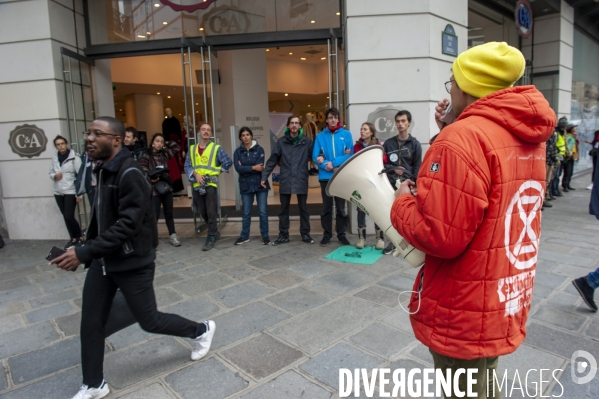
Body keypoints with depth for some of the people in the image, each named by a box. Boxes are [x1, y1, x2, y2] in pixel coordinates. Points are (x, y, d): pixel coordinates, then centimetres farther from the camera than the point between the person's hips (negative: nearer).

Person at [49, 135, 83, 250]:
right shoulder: (54, 158, 5)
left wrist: (79, 193, -13)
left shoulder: (74, 157, -10)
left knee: (69, 216, -8)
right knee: (65, 217, 11)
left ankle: (80, 237, 11)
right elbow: (50, 172, 16)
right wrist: (54, 176, -9)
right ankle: (73, 238, 24)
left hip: (70, 191, -5)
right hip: (58, 192, 5)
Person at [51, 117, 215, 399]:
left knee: (149, 321, 7)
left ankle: (201, 331, 32)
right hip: (103, 261, 8)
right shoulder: (102, 171, 7)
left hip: (132, 264, -8)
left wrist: (84, 252, -31)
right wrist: (89, 253, 13)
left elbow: (128, 225, -28)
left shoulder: (130, 174, -22)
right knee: (91, 323, 11)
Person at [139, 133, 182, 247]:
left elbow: (177, 147, 13)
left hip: (166, 187, 5)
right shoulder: (146, 156, -7)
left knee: (169, 213, 11)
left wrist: (166, 144, 8)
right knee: (155, 214, -2)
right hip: (154, 189, -5)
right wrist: (150, 179, -23)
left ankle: (172, 235, 19)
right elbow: (142, 171, -15)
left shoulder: (164, 154, 9)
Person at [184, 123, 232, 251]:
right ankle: (214, 232, 32)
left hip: (211, 184, -4)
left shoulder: (217, 148, 1)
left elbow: (228, 162, 5)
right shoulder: (192, 149, 10)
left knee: (211, 213, -5)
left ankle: (211, 238, 4)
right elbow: (187, 166, 6)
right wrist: (195, 174, -10)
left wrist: (217, 171, 3)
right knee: (202, 213, 13)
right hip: (197, 185, 4)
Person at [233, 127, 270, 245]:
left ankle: (265, 236, 15)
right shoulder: (238, 151, 4)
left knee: (263, 212, 2)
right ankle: (244, 236, 22)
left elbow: (260, 166, -14)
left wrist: (245, 168, -10)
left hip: (260, 185, -1)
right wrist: (253, 167, -14)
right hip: (246, 186, 2)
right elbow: (238, 168, -10)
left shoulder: (259, 149, -1)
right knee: (246, 213, 9)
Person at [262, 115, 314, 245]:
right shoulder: (281, 141, 4)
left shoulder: (307, 141, 2)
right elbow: (272, 160, 3)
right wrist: (264, 176, -1)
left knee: (303, 209, 10)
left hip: (301, 181, -1)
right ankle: (283, 235, 21)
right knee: (284, 209, 10)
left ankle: (305, 234, 23)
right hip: (285, 181, 1)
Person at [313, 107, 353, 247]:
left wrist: (333, 162, -15)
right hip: (325, 176, 1)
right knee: (326, 207, 8)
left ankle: (341, 233, 18)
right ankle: (327, 234, 17)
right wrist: (328, 166, -17)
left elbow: (350, 155, -5)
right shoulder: (320, 136, 5)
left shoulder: (346, 134, 3)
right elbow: (315, 157, -2)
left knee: (341, 206, 8)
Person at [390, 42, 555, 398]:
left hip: (466, 313, -9)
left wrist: (403, 202, -9)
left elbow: (438, 235, -29)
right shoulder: (529, 134, 4)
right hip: (505, 299, 9)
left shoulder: (463, 138, -26)